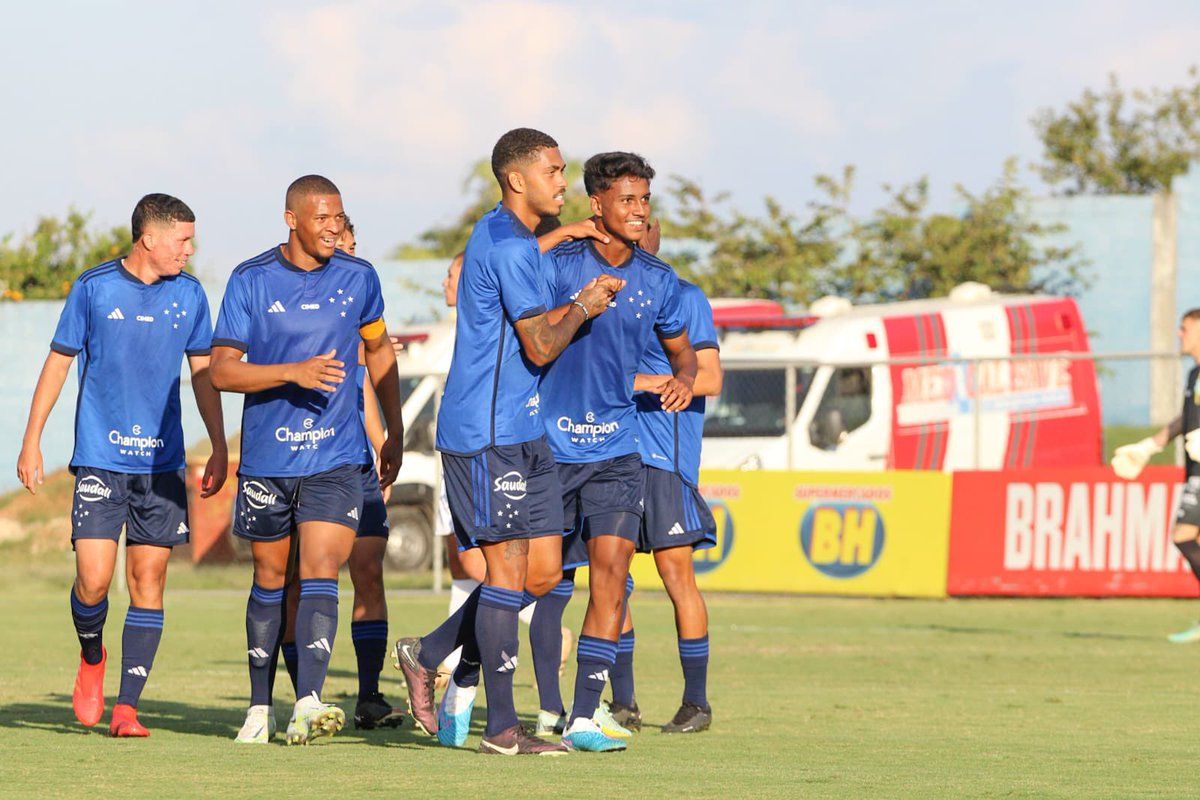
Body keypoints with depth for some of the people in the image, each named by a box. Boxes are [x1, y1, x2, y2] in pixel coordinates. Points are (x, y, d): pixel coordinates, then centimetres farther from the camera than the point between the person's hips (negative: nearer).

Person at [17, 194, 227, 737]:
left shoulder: (188, 295, 6)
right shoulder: (94, 288, -2)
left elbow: (202, 372, 15)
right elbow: (59, 362, 5)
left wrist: (219, 448, 12)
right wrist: (32, 442, 4)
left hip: (162, 463, 3)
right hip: (100, 459, -3)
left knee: (148, 580, -1)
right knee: (94, 578, -12)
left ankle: (126, 707, 4)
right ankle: (91, 659, 19)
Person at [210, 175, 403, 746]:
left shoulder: (358, 278, 3)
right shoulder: (250, 281, -4)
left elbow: (379, 350, 19)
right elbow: (222, 370, -7)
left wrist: (395, 430, 20)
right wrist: (294, 372, -20)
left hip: (336, 460, 0)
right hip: (266, 458, 0)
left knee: (320, 571, -15)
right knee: (270, 579, 11)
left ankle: (307, 705, -26)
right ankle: (259, 708, 24)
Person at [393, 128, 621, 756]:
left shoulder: (504, 237, 17)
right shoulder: (510, 246, -15)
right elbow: (540, 347, -16)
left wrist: (582, 303, 13)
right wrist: (583, 308, 1)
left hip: (521, 433, 10)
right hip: (490, 434, -10)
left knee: (543, 573, 8)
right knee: (509, 569, -7)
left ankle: (428, 655, 19)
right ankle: (501, 728, -4)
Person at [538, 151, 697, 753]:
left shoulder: (658, 281, 4)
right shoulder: (558, 265, -9)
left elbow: (681, 349, 20)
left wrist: (683, 378, -2)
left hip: (615, 447, 3)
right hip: (548, 446, -3)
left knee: (612, 567, -12)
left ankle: (582, 719, -10)